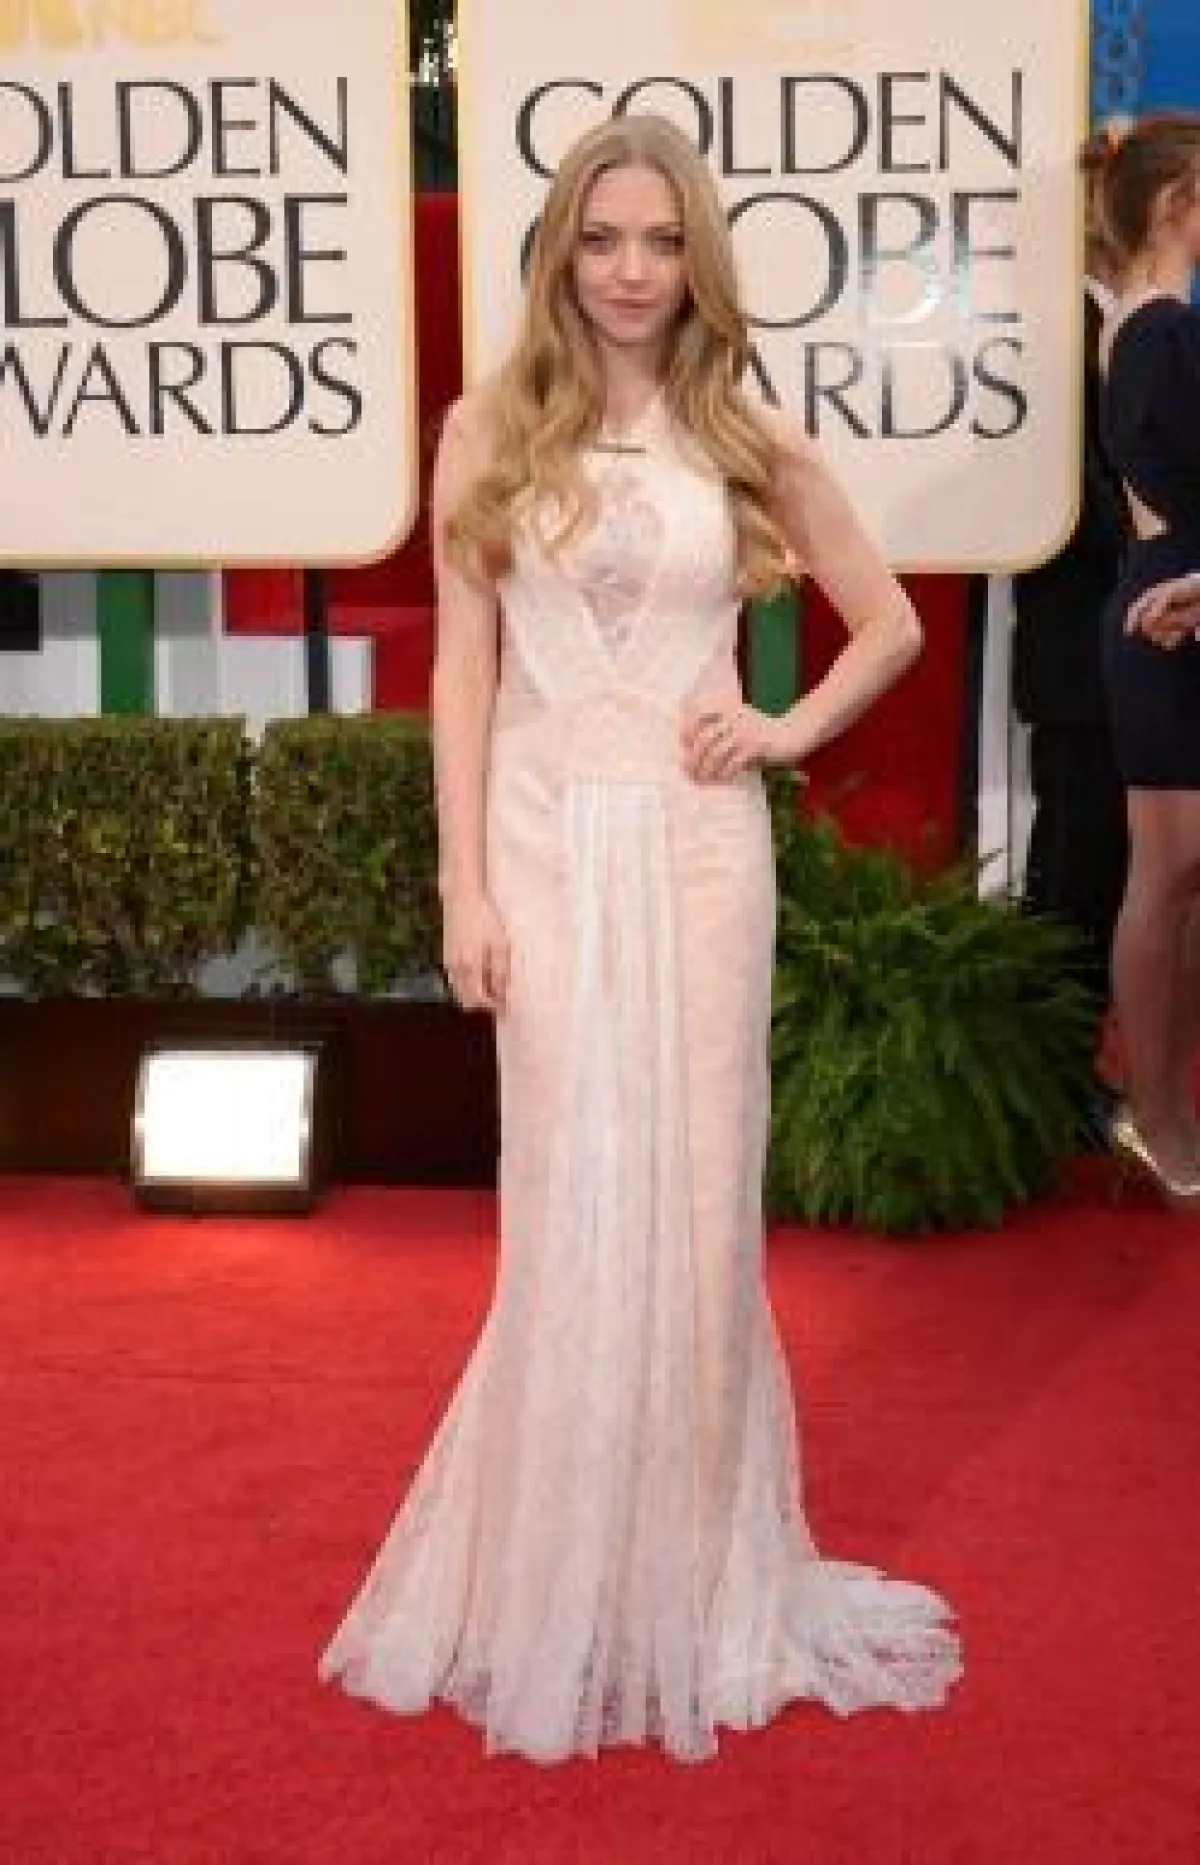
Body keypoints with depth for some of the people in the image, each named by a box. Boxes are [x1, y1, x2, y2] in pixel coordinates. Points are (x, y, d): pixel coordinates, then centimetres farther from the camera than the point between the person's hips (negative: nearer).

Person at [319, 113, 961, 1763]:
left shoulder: (749, 443, 5)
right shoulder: (491, 432, 1)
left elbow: (891, 624, 15)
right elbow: (464, 669, 0)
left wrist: (788, 732, 0)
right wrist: (464, 885, -5)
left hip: (701, 844, 1)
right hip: (550, 841, -1)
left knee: (694, 1197, 7)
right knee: (574, 1209, 3)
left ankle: (689, 1572, 24)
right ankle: (565, 1583, 19)